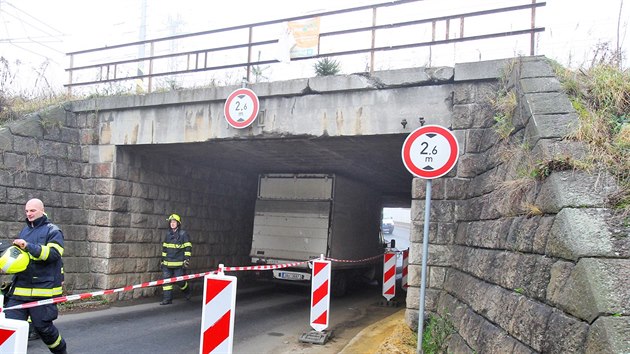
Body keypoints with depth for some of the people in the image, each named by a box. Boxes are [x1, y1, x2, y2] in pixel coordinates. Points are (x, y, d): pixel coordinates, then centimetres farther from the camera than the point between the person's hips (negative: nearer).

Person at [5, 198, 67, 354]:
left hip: (44, 289, -6)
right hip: (20, 289, 6)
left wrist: (28, 246, -24)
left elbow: (54, 253, -18)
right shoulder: (24, 231, 18)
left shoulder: (53, 231, -2)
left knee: (43, 326, 3)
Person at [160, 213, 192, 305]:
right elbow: (164, 248, 19)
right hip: (167, 263, 5)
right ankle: (167, 299, 6)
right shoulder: (168, 234, 12)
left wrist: (187, 259, -13)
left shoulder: (183, 234, -4)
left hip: (179, 263, -5)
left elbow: (188, 248, -6)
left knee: (180, 281, -1)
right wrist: (163, 260, 16)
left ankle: (187, 292, 29)